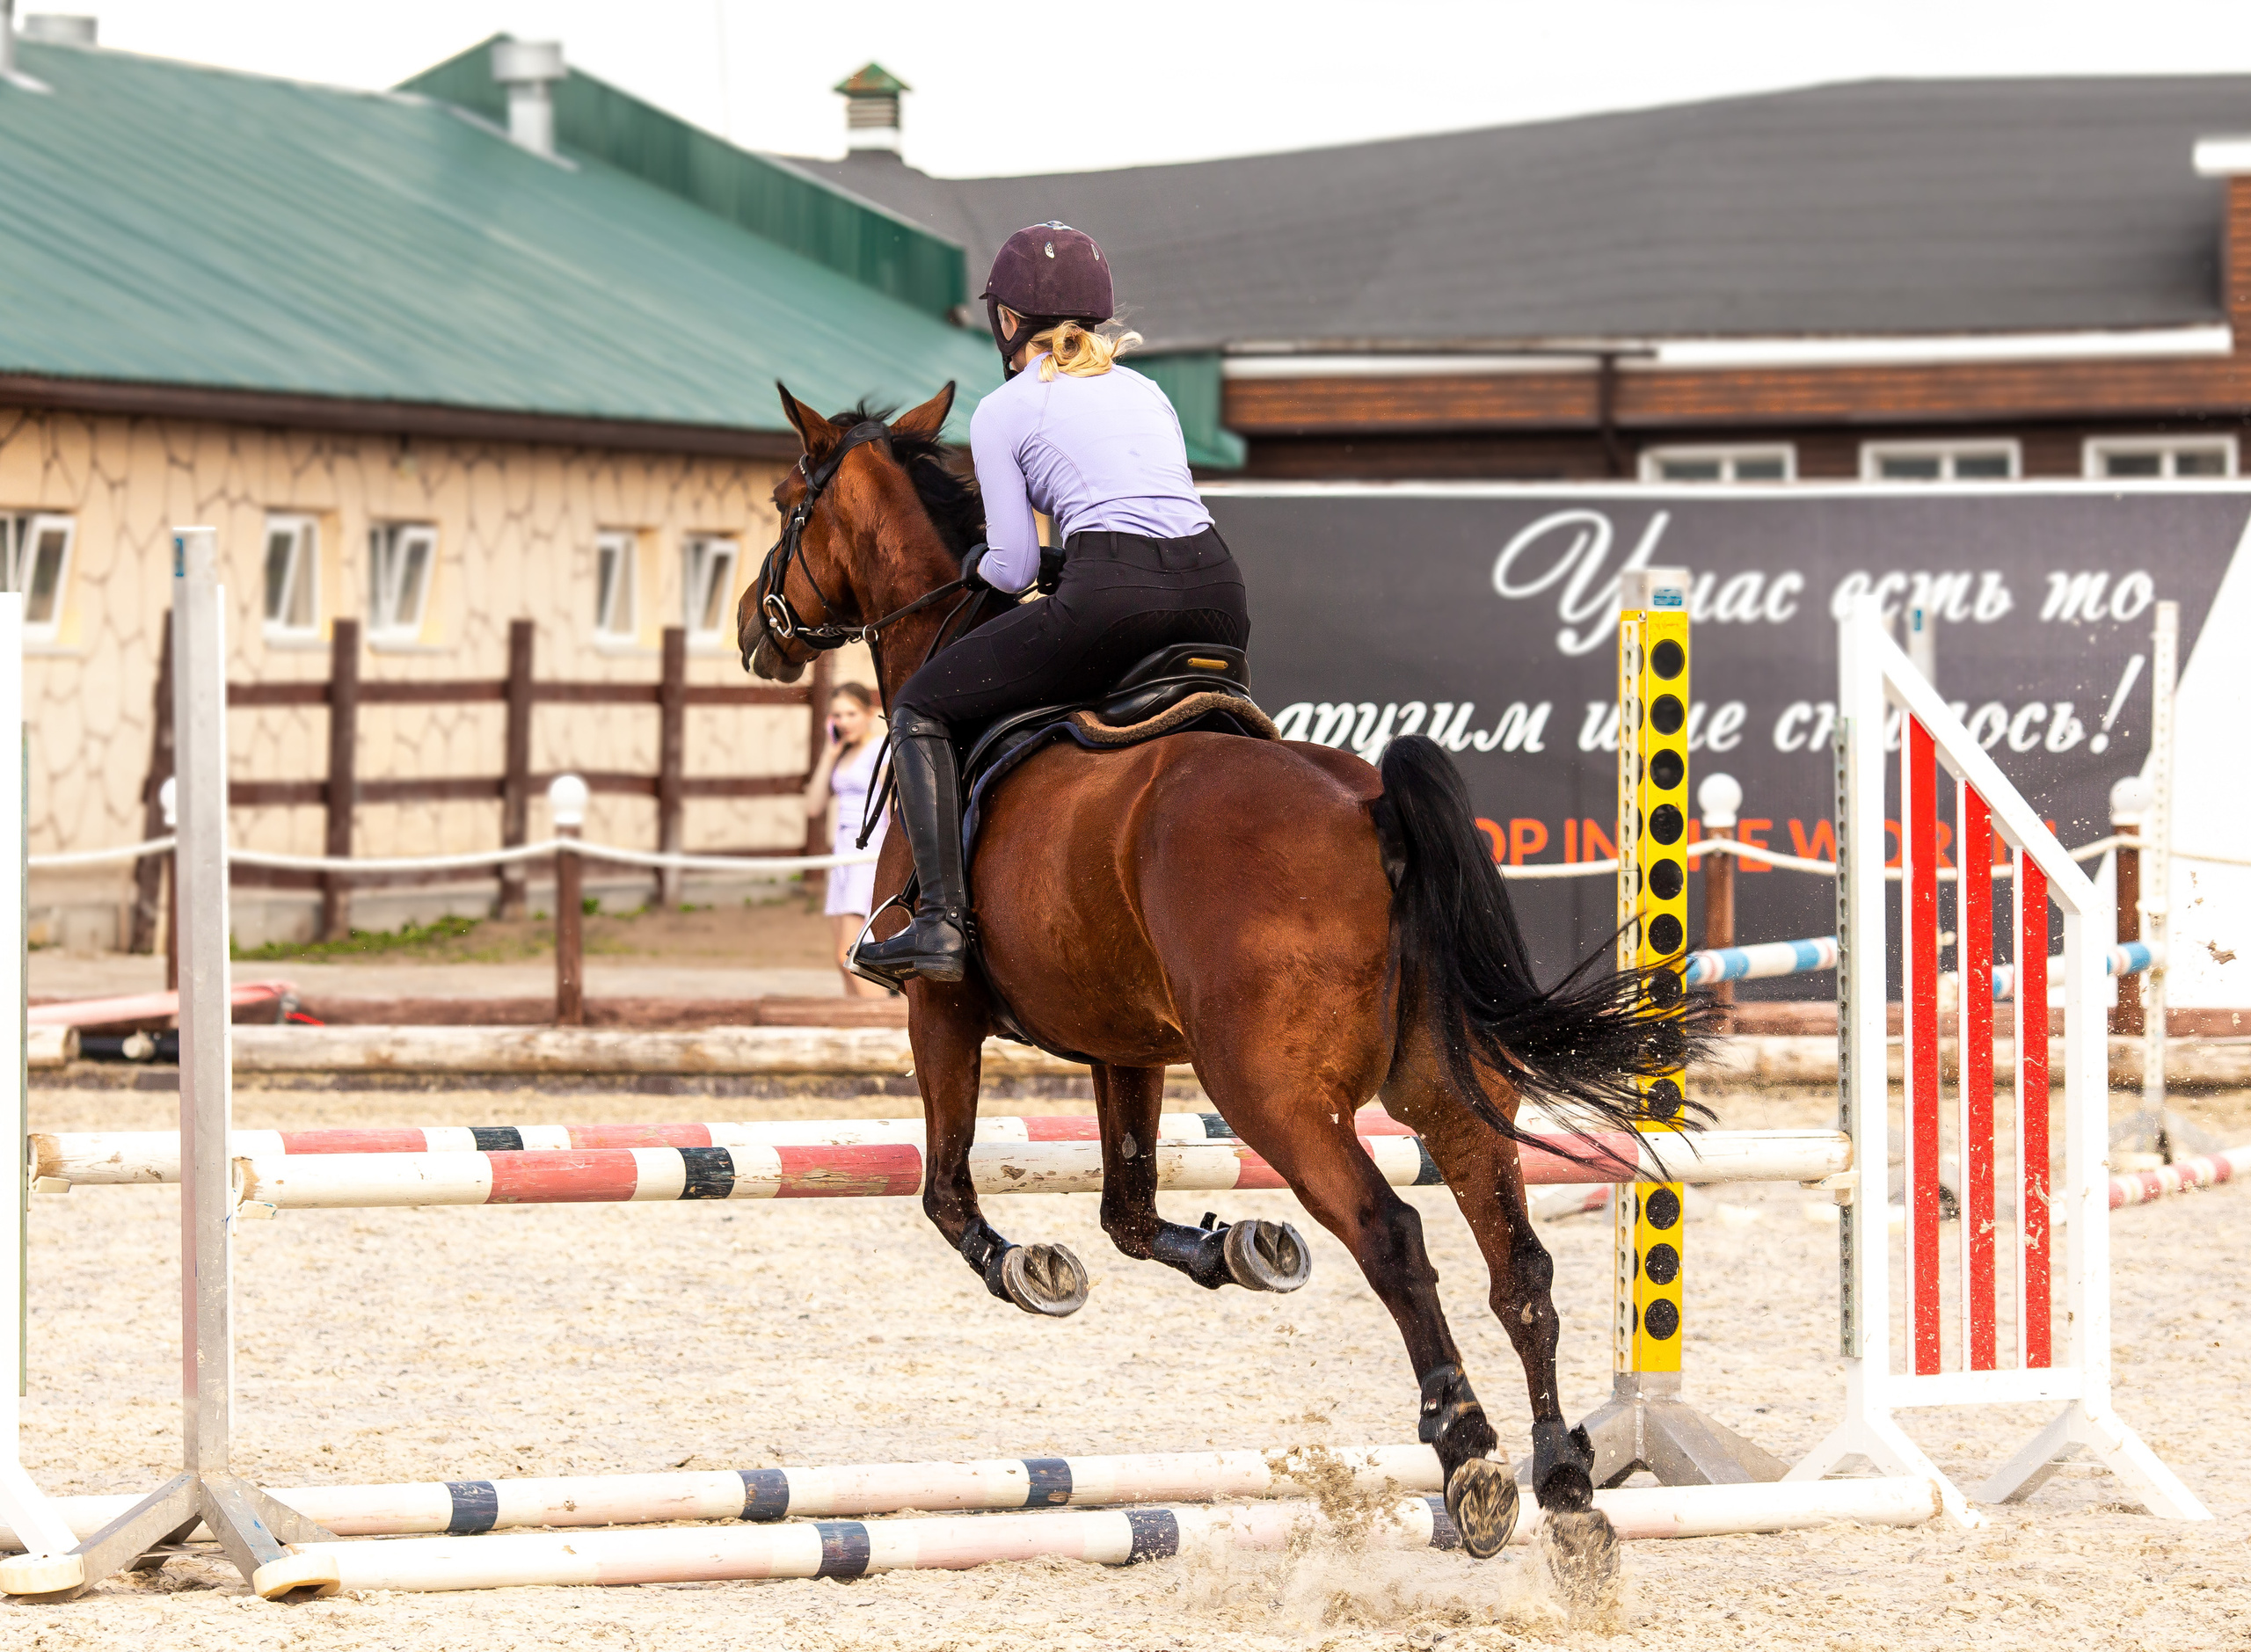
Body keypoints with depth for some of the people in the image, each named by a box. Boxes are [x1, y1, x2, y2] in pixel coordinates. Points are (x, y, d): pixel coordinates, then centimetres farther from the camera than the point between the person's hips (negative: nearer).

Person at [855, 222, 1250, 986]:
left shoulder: (1002, 413, 10)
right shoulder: (1144, 390, 26)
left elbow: (1014, 567, 9)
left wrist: (976, 564, 31)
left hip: (1111, 599, -6)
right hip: (1217, 595, 6)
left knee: (921, 709, 9)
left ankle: (941, 922, -6)